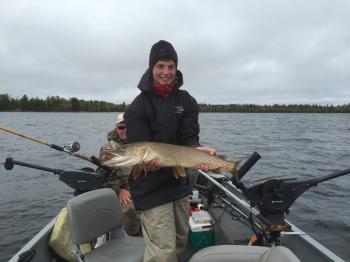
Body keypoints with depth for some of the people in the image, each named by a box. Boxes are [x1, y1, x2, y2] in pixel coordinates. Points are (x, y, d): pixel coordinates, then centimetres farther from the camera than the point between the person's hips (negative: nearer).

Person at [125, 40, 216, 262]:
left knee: (181, 242, 21)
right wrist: (147, 161, -35)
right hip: (152, 189, -5)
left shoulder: (187, 101, 3)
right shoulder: (139, 106, -9)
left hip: (180, 184, 5)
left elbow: (189, 138, -4)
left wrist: (198, 150, -26)